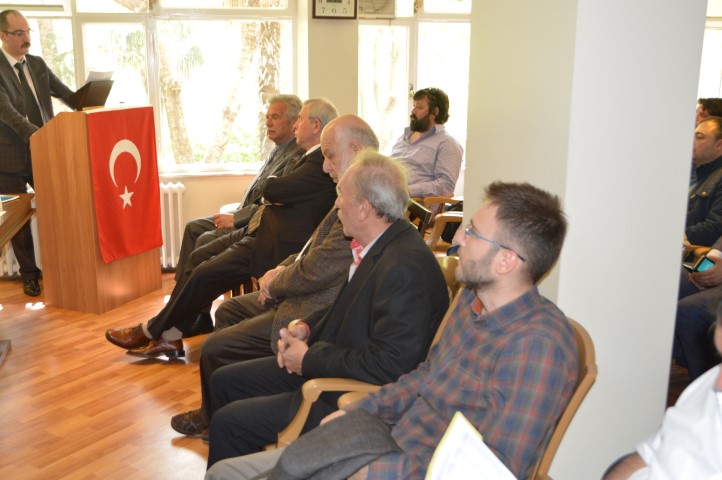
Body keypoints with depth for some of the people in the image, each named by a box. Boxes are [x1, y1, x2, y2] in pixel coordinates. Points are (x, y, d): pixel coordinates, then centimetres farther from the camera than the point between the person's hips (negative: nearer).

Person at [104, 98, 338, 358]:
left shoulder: (321, 163, -17)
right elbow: (271, 194, 16)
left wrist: (270, 183, 1)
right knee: (200, 257, 6)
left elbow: (272, 190, -23)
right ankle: (170, 337, 9)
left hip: (274, 248, -11)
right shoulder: (316, 159, 16)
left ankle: (152, 331, 9)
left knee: (204, 275, -10)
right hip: (263, 234, 11)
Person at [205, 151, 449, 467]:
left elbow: (390, 365, -31)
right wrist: (306, 329, -1)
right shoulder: (380, 246, 1)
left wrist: (310, 358, -20)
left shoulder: (405, 269, -29)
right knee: (224, 381, 15)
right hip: (322, 364, 10)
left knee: (229, 421, -9)